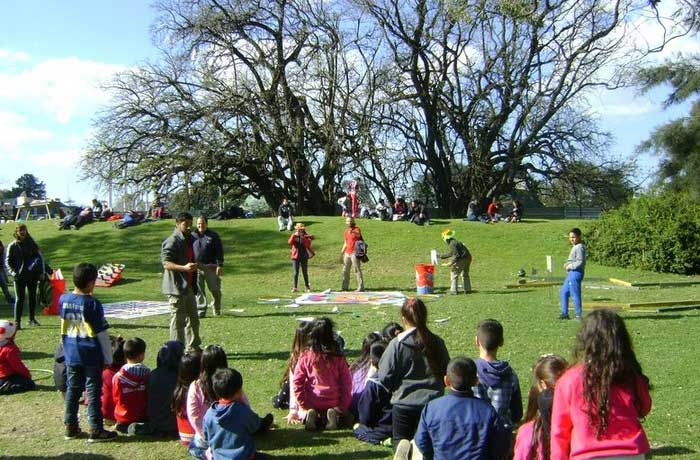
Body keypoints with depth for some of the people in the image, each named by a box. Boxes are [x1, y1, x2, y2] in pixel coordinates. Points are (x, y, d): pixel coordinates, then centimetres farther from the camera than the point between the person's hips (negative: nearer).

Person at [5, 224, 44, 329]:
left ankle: (32, 319, 21)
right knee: (19, 299, -4)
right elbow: (7, 261, 2)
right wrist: (13, 272, -12)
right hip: (19, 276, -3)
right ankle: (17, 321, -2)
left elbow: (39, 257, 11)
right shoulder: (12, 246, 1)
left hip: (32, 275, 3)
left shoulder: (31, 244, 7)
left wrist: (41, 272, 3)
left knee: (32, 297, 9)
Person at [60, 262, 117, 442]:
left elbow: (64, 328, 10)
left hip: (71, 355, 6)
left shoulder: (63, 299, -1)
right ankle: (96, 430, 5)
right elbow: (102, 333, -12)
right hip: (91, 356, -5)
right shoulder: (93, 304, -16)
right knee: (94, 392, 1)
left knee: (72, 390, 14)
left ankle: (70, 427, 21)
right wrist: (108, 357, -5)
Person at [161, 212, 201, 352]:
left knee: (193, 319, 17)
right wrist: (184, 267, -35)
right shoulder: (171, 242, -15)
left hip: (188, 286, 10)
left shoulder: (189, 240, 16)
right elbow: (166, 263, -24)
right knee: (178, 320, -4)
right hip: (176, 287, -10)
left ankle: (193, 348, 29)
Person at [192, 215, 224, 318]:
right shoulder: (192, 236, 9)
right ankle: (201, 311, 8)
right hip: (197, 268, 1)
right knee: (199, 290, 1)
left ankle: (217, 311, 23)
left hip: (211, 267, -1)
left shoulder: (213, 235, 3)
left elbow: (219, 251, 0)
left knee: (215, 289, 4)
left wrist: (219, 265, -8)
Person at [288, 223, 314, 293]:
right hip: (296, 256, 0)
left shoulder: (306, 236, 1)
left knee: (305, 273, 7)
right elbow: (289, 242, -15)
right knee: (296, 273, -3)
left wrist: (303, 238, -21)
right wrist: (294, 235, -23)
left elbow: (308, 245, -13)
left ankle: (307, 286, 19)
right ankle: (294, 287, 2)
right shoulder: (293, 236, 2)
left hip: (304, 257, 0)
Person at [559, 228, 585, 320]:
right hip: (571, 274, 11)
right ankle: (565, 313, 22)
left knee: (575, 294, -5)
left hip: (575, 273, -11)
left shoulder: (579, 247, -15)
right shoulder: (575, 247, 16)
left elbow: (580, 262, -21)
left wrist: (570, 266, -14)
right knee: (563, 292, 16)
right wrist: (567, 264, 9)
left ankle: (578, 315, 3)